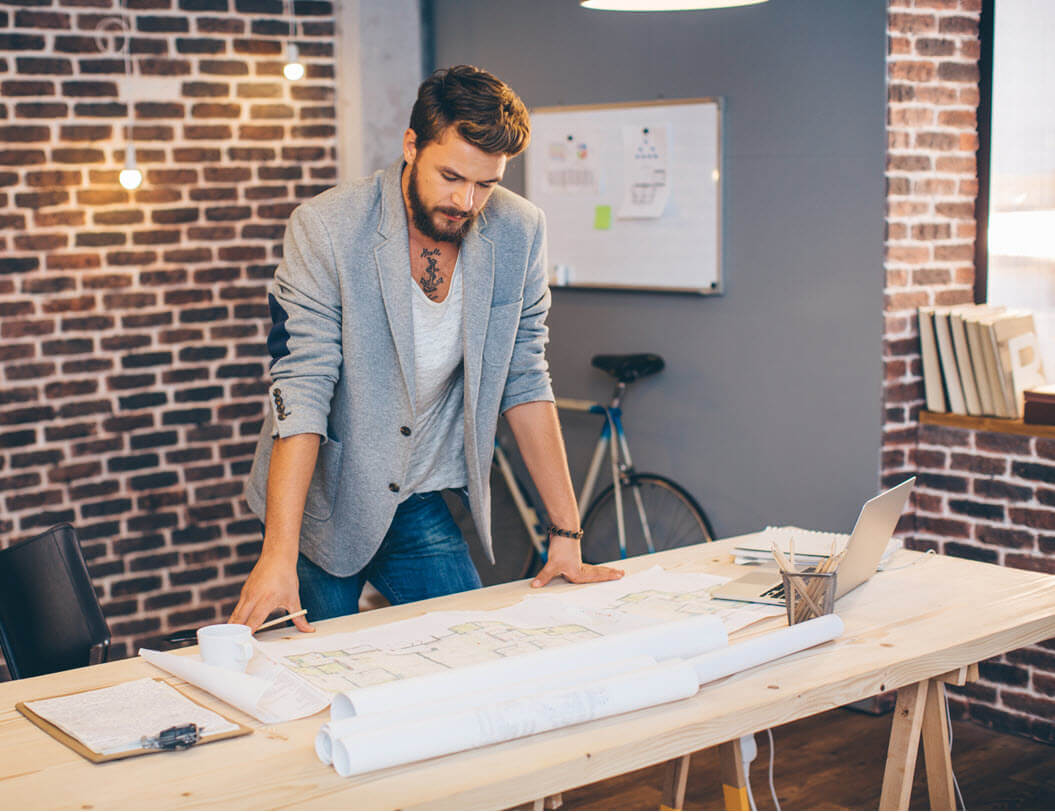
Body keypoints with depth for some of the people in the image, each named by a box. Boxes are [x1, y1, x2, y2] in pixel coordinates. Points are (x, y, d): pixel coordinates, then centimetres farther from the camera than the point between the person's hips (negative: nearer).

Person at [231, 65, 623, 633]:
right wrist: (279, 555, -29)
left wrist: (566, 534, -3)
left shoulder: (518, 233, -8)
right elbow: (301, 390, -22)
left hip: (420, 504, 3)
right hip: (321, 504, -3)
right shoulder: (324, 229, -18)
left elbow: (524, 383, -1)